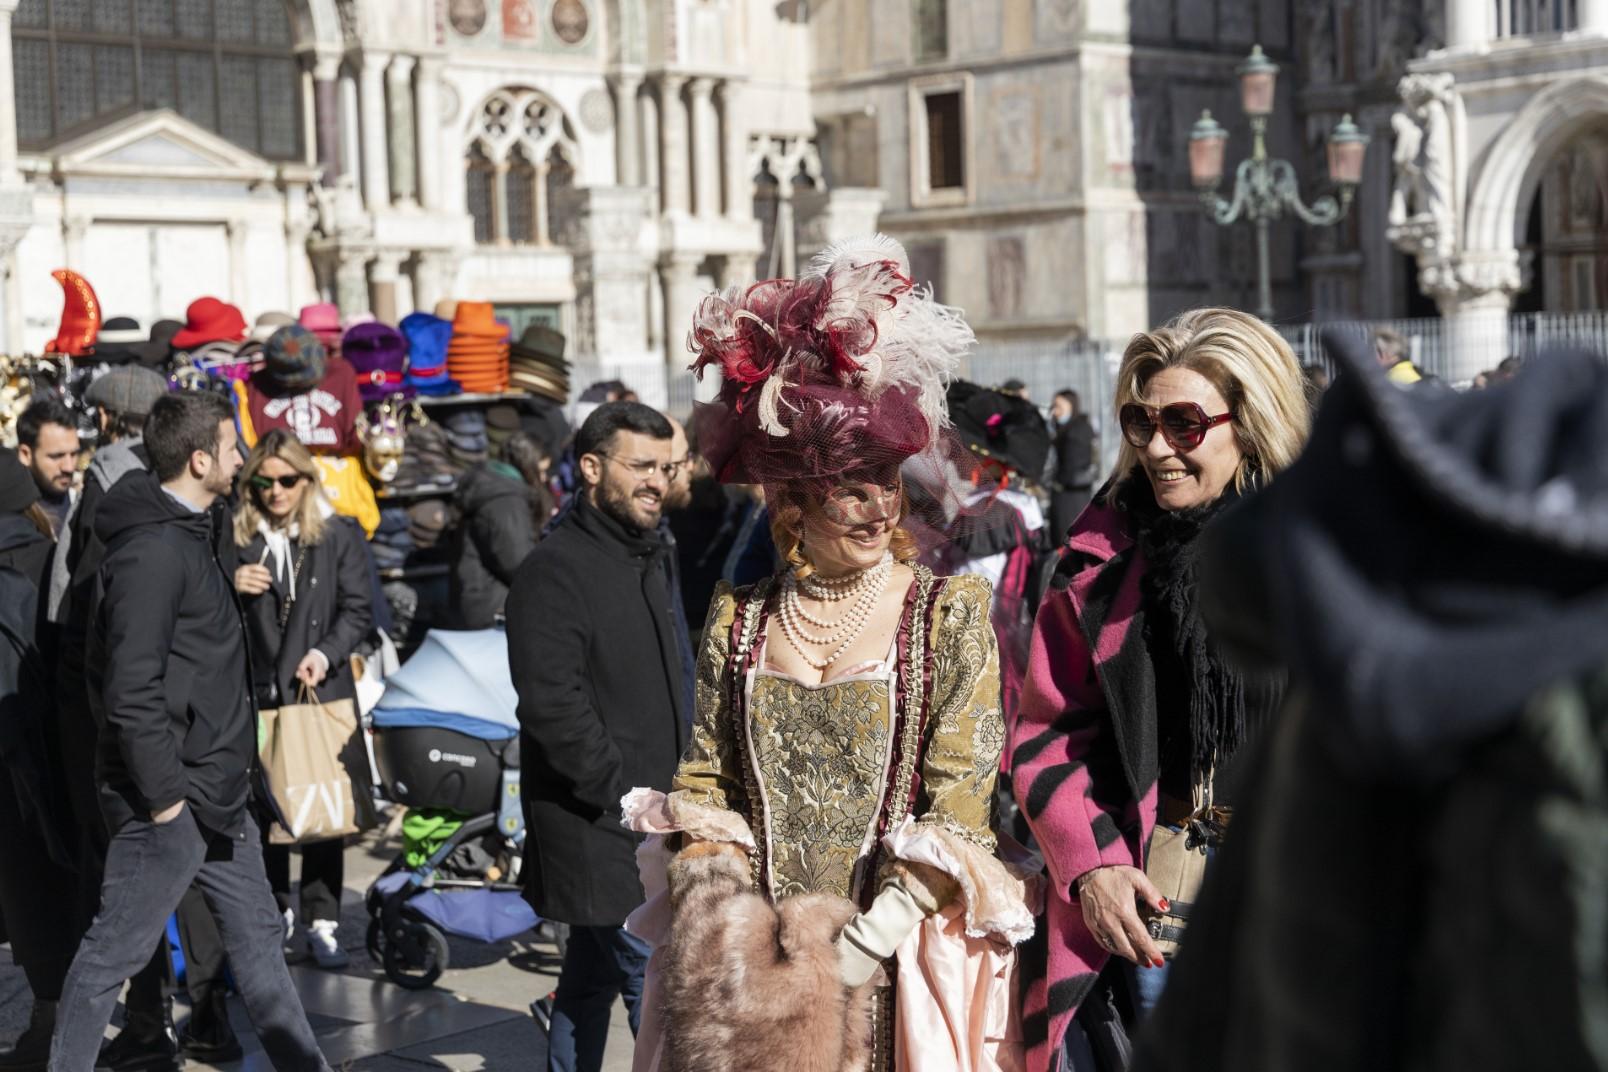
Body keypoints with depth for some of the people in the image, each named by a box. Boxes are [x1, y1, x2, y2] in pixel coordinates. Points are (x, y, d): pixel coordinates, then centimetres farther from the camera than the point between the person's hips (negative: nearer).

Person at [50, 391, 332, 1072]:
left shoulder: (190, 534, 11)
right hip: (170, 797, -10)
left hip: (215, 792, 10)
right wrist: (164, 795, -20)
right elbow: (131, 689, -24)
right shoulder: (151, 551, -20)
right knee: (115, 951, 3)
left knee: (257, 934, 16)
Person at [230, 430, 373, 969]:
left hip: (322, 690, -1)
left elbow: (358, 611, 1)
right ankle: (274, 910, 23)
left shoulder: (340, 535, 4)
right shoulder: (234, 537, 5)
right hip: (255, 691, 1)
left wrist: (326, 653, -15)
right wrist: (232, 587, -13)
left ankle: (321, 921, 8)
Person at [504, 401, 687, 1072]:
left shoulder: (648, 557, 15)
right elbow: (553, 706, -22)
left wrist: (678, 785, 14)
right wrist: (624, 794, -20)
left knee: (592, 977, 15)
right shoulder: (555, 570, -14)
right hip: (595, 824, -9)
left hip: (639, 816, 9)